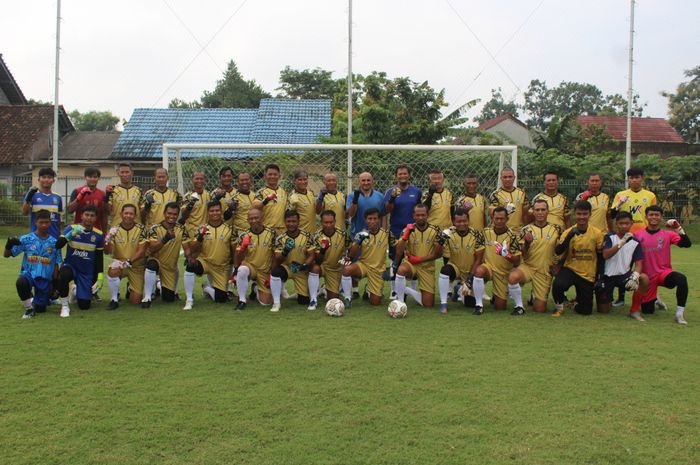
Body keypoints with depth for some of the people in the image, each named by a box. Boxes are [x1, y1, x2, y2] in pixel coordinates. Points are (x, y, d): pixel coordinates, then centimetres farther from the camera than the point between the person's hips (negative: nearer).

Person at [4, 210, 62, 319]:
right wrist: (9, 245, -24)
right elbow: (7, 254, -2)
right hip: (28, 273, -1)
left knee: (40, 309, 1)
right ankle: (29, 307, -11)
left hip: (45, 278, 1)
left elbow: (56, 264, 6)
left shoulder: (54, 242, 1)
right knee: (21, 282, -37)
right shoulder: (26, 239, -2)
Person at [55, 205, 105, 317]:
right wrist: (72, 234, -37)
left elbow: (99, 257, 5)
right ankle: (64, 306, -16)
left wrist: (100, 277, 1)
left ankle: (76, 291, 38)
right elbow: (58, 245, -23)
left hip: (87, 272, 2)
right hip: (70, 266, -2)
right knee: (64, 275, -40)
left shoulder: (98, 235, -4)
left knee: (84, 306, -1)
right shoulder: (71, 228, -9)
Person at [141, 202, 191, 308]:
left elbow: (186, 248, -6)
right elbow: (151, 250, -23)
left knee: (169, 298, 1)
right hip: (156, 261, -3)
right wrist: (165, 239, -39)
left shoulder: (181, 229, -5)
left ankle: (161, 287, 39)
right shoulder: (155, 228, -13)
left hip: (171, 267, 3)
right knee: (152, 264, -39)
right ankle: (147, 297, -23)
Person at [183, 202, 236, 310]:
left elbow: (234, 251, 3)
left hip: (222, 268, 1)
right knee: (191, 266, -35)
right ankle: (189, 300, -21)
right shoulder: (202, 229, 0)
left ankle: (207, 288, 31)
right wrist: (200, 238, -23)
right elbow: (192, 249, -5)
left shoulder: (229, 230, -1)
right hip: (204, 261, -1)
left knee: (222, 299, -4)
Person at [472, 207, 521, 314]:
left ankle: (497, 296, 39)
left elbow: (517, 262, -13)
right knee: (479, 271, -36)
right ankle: (479, 305, -22)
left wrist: (506, 254, -30)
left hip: (504, 272, 0)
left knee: (500, 307, 2)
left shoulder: (511, 236, -12)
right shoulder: (486, 232, -5)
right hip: (488, 266, 1)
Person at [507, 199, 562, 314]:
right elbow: (524, 255, -3)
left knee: (540, 309, -1)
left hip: (545, 271, 1)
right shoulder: (527, 230, -1)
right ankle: (519, 306, -13)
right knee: (513, 277, -36)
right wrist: (526, 244, -21)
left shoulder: (556, 229, 1)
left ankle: (535, 296, 34)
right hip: (528, 266, -1)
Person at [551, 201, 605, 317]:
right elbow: (558, 252, -18)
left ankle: (578, 300, 39)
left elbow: (600, 257, 3)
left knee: (586, 311, 2)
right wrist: (569, 236, -29)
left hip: (588, 275, 1)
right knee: (558, 285, -35)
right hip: (570, 269, -1)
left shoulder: (597, 233, -4)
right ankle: (559, 307, -3)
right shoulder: (568, 232, -5)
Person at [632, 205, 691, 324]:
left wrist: (679, 229, -26)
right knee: (647, 311, 5)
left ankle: (680, 314, -25)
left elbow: (686, 244, -14)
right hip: (647, 277, 1)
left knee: (682, 279, -36)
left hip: (664, 273, -1)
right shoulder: (638, 235, 1)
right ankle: (654, 298, 43)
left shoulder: (668, 234, 0)